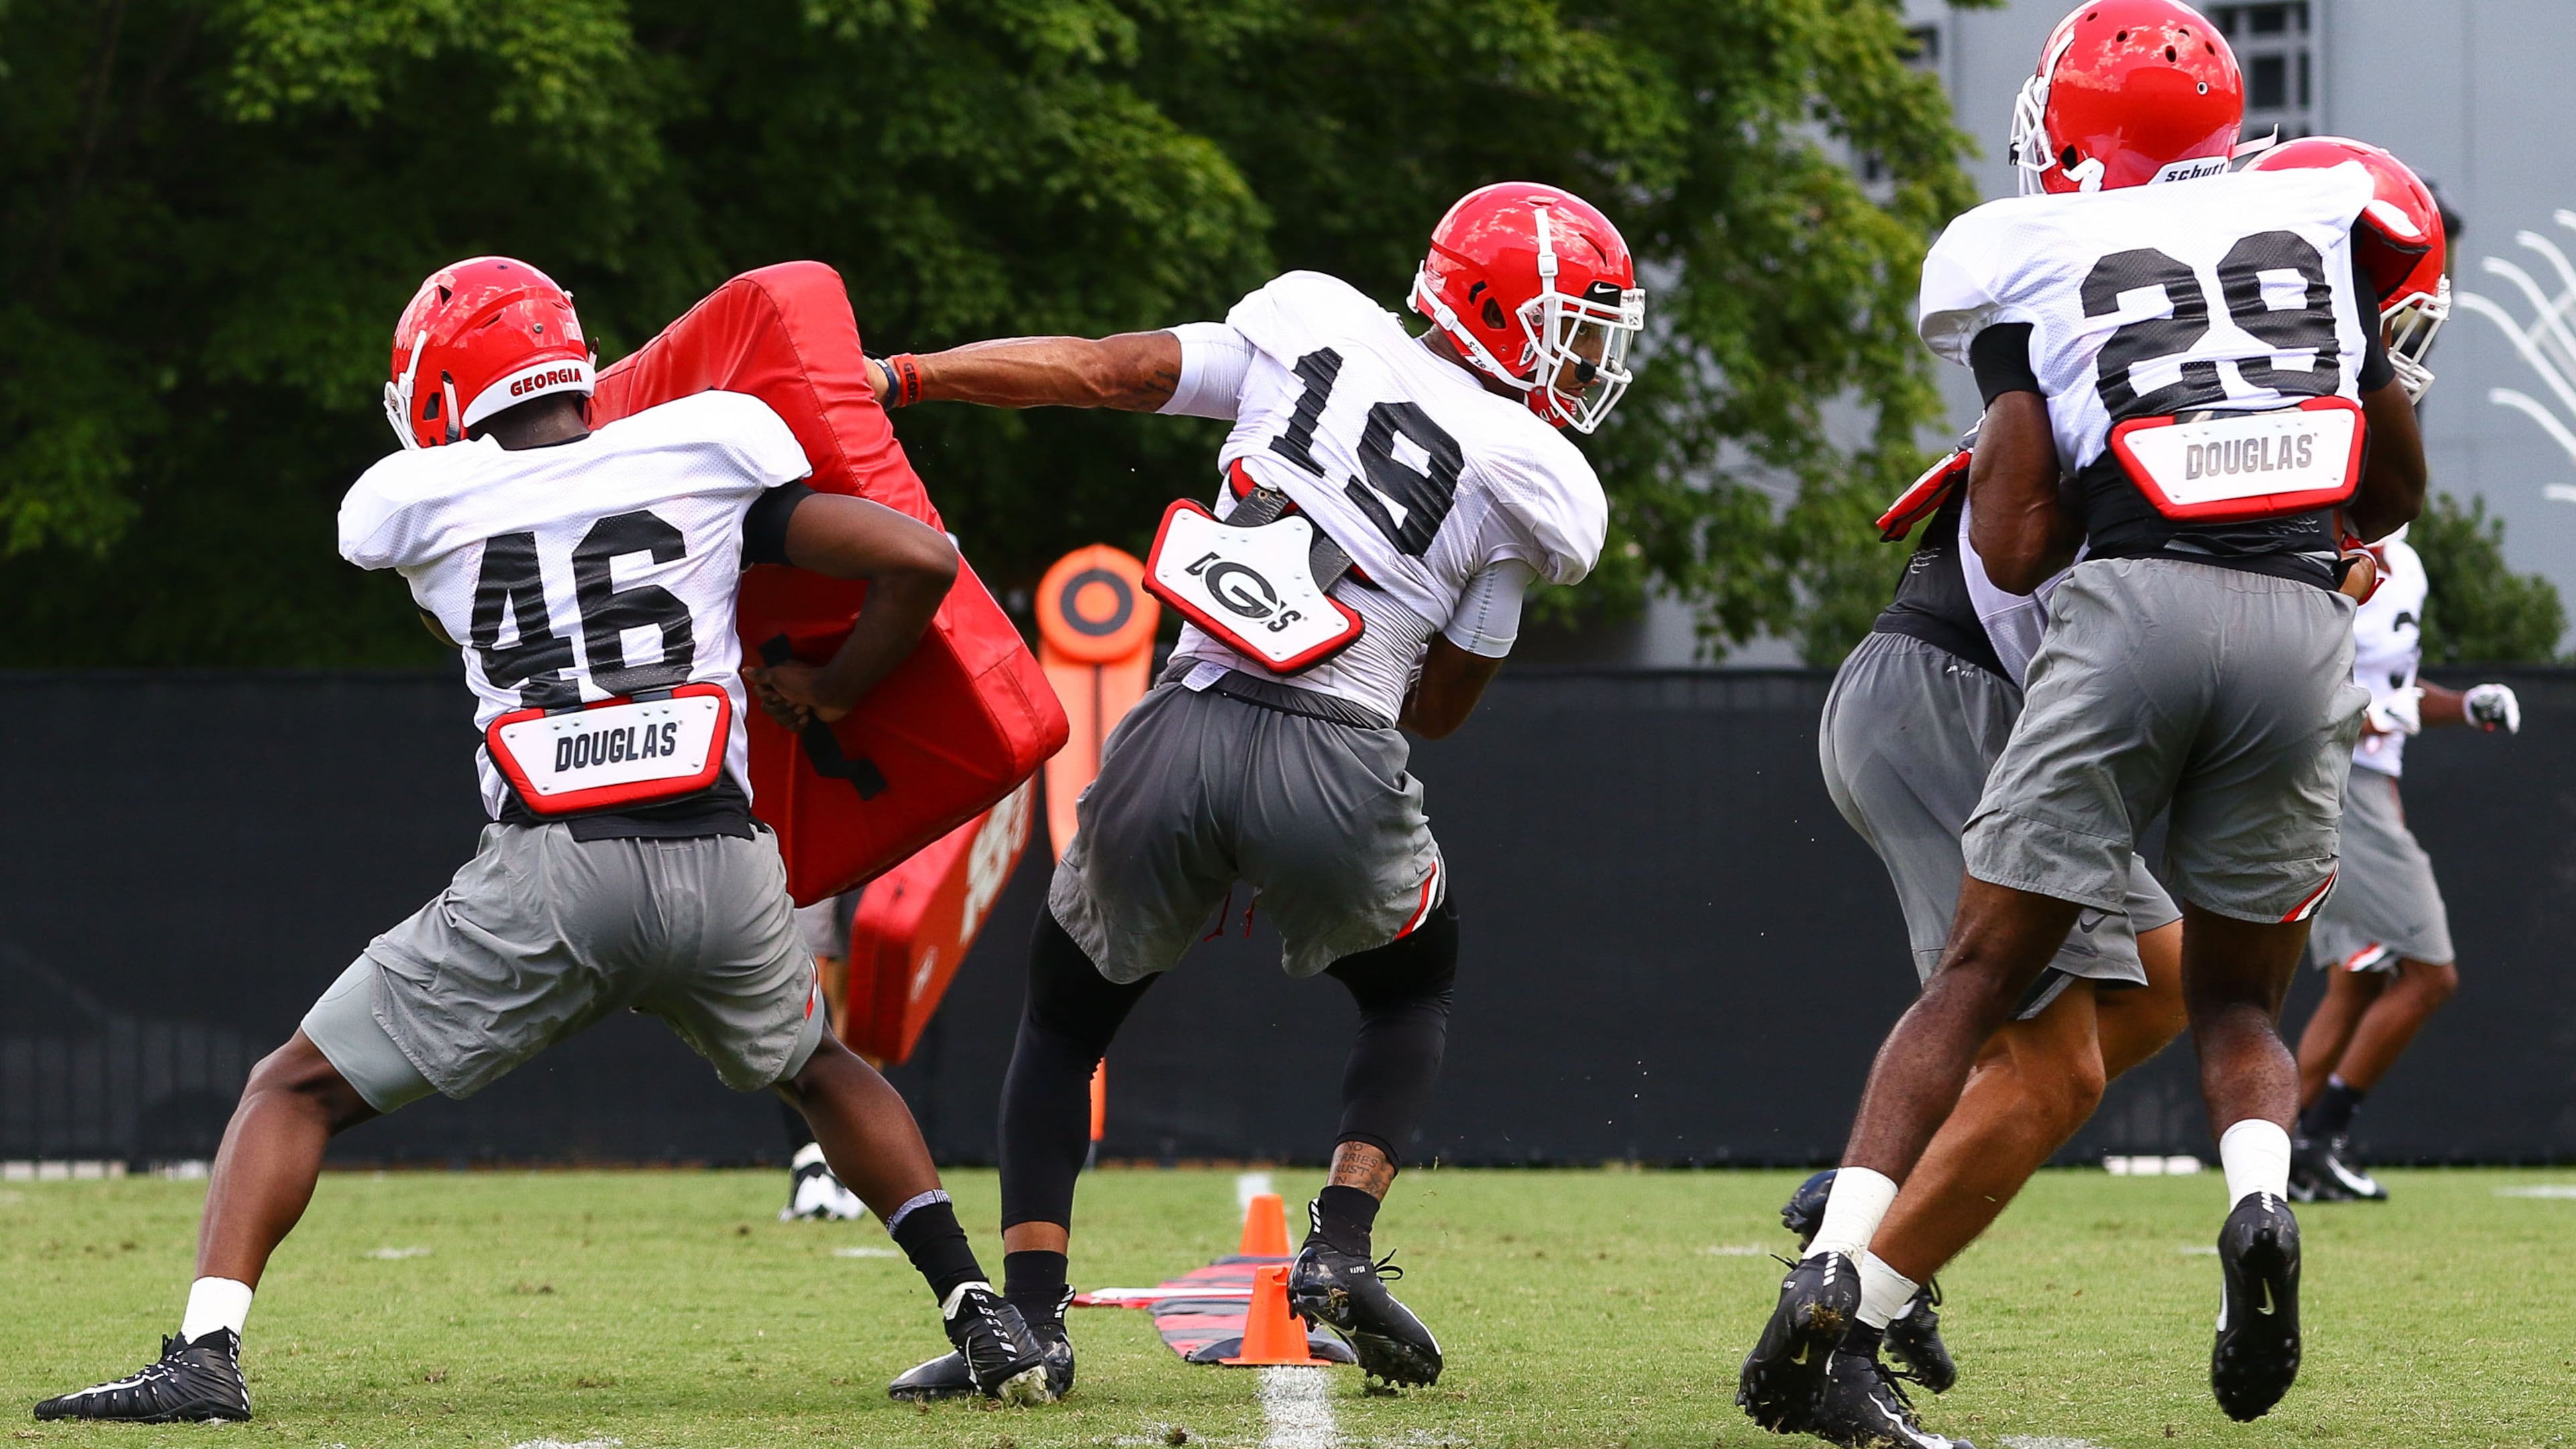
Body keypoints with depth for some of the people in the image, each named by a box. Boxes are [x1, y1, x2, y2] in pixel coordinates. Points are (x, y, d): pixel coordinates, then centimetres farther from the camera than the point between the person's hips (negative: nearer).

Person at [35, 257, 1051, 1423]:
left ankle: (204, 1357, -7)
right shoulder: (705, 454, 10)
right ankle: (984, 1317, 20)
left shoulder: (415, 505, 11)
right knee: (822, 1073, 33)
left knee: (293, 1094, 12)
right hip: (723, 870, 2)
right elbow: (919, 560, 7)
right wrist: (831, 692, 22)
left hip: (546, 883, -2)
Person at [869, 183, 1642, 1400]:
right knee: (1413, 992, 30)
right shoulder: (1531, 487, 5)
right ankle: (1343, 1244, 9)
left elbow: (1099, 373, 13)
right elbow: (1440, 706, 12)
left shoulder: (1310, 324, 11)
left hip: (1179, 741, 2)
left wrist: (897, 378, 20)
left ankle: (1028, 1311, 8)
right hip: (1337, 768, -2)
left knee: (1064, 1015, 23)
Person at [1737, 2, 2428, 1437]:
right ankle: (2263, 1200, -14)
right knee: (2236, 1002, 17)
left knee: (1980, 980, 8)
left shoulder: (2034, 262, 12)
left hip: (2135, 608, -2)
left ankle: (1835, 1270, -5)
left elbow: (2014, 549, 4)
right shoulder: (2317, 221, 20)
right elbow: (2398, 488, 29)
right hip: (2306, 621, 2)